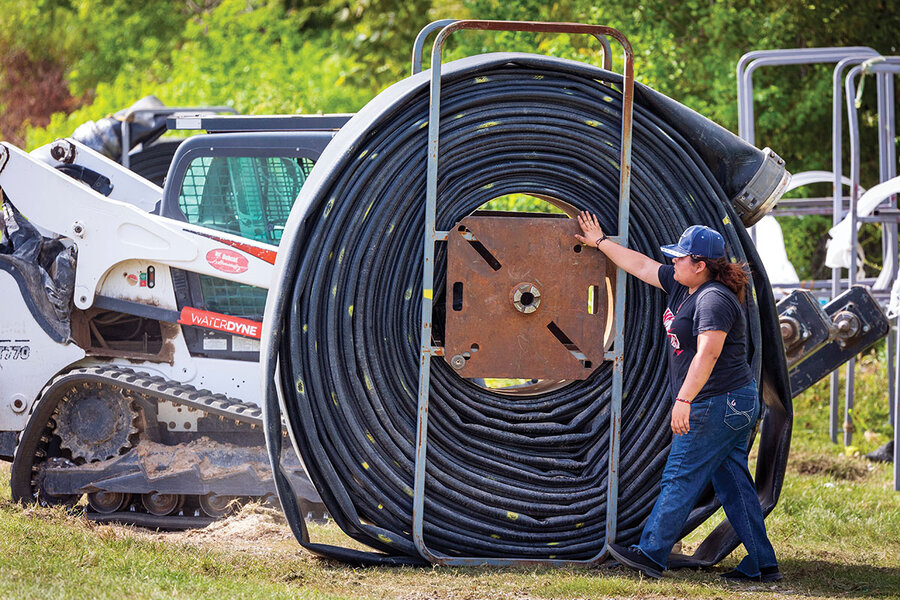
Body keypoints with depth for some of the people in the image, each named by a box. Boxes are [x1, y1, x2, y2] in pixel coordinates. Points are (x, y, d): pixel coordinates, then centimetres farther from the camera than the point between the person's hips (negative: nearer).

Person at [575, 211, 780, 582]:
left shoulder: (714, 300, -18)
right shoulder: (682, 286, 11)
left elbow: (707, 355, -29)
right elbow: (641, 265, 23)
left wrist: (683, 400, -35)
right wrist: (600, 242, 30)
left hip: (718, 405, -10)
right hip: (733, 406, 10)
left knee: (680, 479, -4)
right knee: (733, 484, 8)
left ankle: (651, 554, 2)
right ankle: (762, 564, 8)